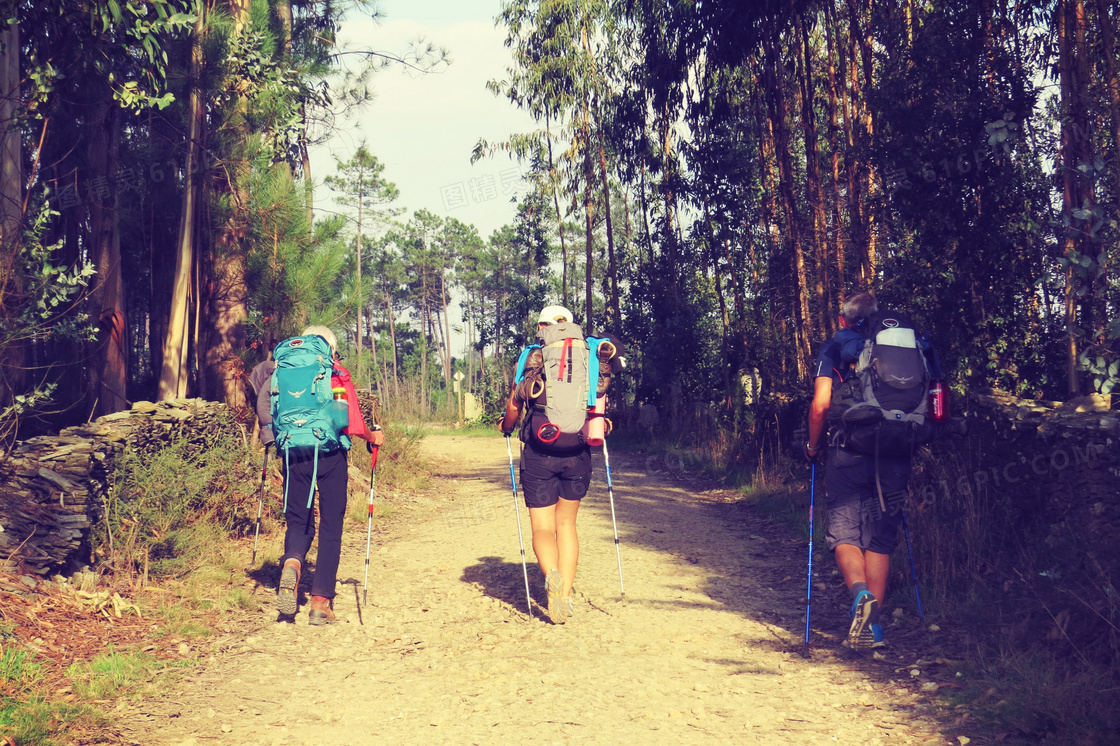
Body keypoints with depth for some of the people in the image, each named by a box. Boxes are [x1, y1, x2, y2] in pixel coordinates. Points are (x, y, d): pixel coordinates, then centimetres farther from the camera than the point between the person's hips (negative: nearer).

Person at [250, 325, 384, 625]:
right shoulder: (338, 375, 3)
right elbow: (352, 420, -6)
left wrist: (271, 432, 16)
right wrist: (372, 437, 12)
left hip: (294, 454, 2)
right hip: (330, 455, -2)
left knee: (299, 521, 14)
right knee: (330, 527, 6)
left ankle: (292, 563, -20)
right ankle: (321, 602, 3)